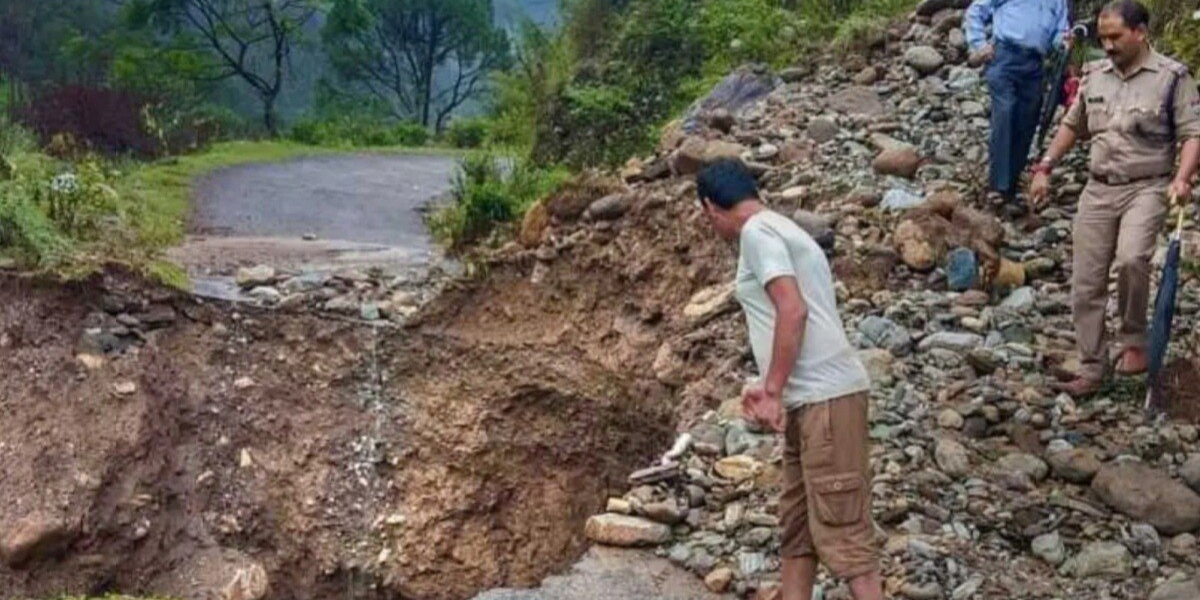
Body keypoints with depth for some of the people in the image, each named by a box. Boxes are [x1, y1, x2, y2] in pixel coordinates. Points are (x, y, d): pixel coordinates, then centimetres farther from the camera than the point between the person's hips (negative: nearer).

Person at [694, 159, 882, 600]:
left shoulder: (757, 231, -7)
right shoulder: (780, 230, 22)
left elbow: (793, 311, -19)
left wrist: (773, 392, -16)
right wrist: (772, 391, 21)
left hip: (826, 397, -10)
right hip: (812, 398, 10)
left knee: (841, 529, -9)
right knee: (797, 526, 13)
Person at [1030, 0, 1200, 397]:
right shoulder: (1094, 75, 11)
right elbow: (1072, 125, 21)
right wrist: (1045, 168, 15)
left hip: (1147, 188, -5)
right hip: (1098, 189, 5)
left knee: (1131, 259, -30)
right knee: (1086, 284, 2)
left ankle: (1135, 341, -9)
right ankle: (1092, 368, 12)